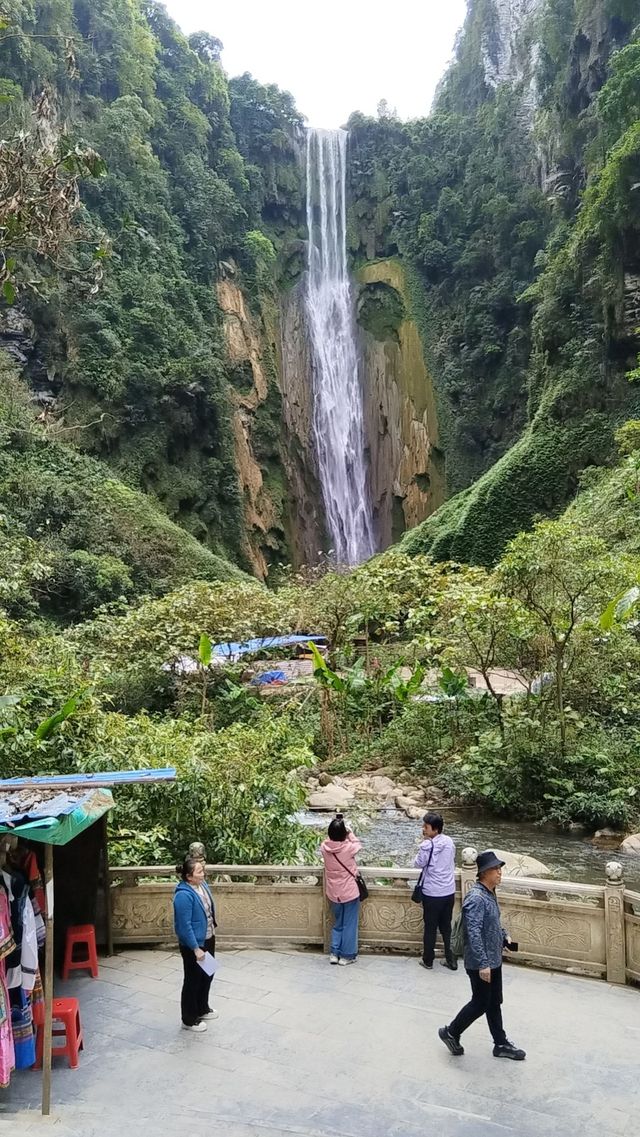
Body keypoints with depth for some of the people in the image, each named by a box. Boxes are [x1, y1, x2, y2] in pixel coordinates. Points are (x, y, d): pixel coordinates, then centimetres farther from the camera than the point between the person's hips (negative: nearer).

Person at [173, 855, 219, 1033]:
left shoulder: (202, 885, -2)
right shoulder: (184, 895, -29)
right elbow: (185, 925, -26)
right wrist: (196, 948, -23)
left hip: (208, 939, 9)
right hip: (193, 944, -9)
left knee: (207, 975, 22)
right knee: (193, 980, 7)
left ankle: (202, 1009, 43)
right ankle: (189, 1020, 25)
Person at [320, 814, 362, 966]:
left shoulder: (324, 848, -12)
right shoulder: (348, 847, -22)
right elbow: (358, 845, 2)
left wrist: (335, 828, 7)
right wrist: (350, 833, 14)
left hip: (333, 893, 4)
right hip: (350, 892, -4)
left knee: (338, 923, 22)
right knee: (349, 925, 12)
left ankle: (334, 953, 25)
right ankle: (347, 956, 20)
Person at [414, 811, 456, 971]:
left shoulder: (427, 845, -20)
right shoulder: (449, 841, -1)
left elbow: (418, 864, -6)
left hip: (432, 894, -5)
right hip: (449, 891, 5)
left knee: (430, 928, 10)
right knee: (446, 927, 17)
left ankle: (427, 960, 22)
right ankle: (451, 960, 21)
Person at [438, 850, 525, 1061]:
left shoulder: (490, 894, 5)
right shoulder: (476, 898, -26)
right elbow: (474, 933, -29)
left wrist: (504, 936, 8)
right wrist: (483, 964, -29)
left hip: (494, 960, 9)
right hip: (480, 964, -9)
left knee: (494, 1003, 18)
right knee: (480, 1004, 5)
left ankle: (501, 1044, 31)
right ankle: (451, 1033, 23)